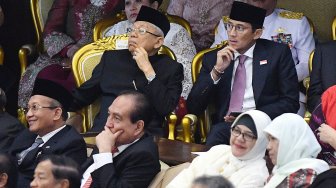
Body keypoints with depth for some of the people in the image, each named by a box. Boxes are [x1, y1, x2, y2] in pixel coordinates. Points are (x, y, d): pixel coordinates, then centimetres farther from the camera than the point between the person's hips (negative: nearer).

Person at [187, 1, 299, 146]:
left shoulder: (278, 53, 8)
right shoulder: (212, 58, 13)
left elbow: (291, 102, 3)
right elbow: (193, 108, 6)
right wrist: (217, 70, -6)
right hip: (225, 125, 2)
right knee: (218, 132, -34)